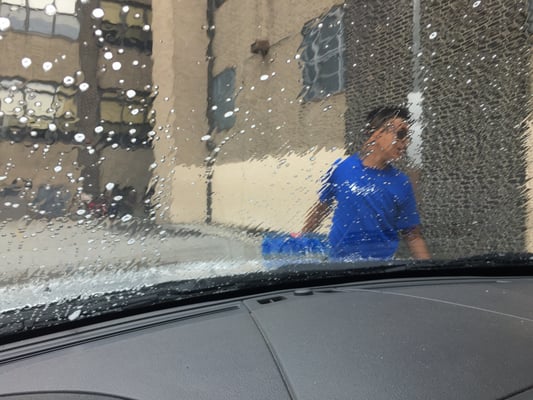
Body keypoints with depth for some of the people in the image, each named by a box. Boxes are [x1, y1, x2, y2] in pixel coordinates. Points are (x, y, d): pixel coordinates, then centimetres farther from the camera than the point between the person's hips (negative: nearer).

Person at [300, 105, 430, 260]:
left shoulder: (401, 183, -7)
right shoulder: (341, 168, -7)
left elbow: (413, 237, -2)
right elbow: (322, 207, 7)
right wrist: (301, 236, 15)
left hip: (380, 261, 0)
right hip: (338, 257, 1)